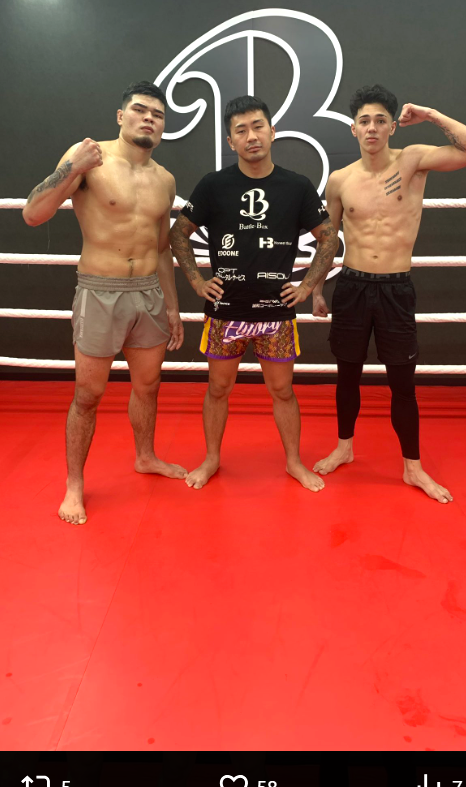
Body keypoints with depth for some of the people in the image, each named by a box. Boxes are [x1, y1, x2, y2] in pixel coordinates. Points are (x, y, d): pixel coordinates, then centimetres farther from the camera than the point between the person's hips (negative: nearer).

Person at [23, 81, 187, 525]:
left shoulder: (164, 180, 9)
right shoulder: (88, 156, -8)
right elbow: (32, 215, -14)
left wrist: (172, 306, 17)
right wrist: (70, 169, -28)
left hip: (149, 293, 5)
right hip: (100, 293, -5)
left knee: (147, 385, 18)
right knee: (88, 394, 3)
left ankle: (145, 457, 41)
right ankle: (74, 484, 19)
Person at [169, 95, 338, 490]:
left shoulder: (297, 186, -1)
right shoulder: (214, 185, -3)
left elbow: (329, 238, 7)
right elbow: (179, 233, 6)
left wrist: (308, 285, 0)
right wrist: (197, 280, -1)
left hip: (277, 312, 0)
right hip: (225, 311, 0)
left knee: (282, 389, 10)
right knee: (219, 388, 11)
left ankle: (295, 462, 27)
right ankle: (212, 459, 30)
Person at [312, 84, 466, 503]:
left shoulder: (413, 160, -3)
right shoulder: (339, 180, 2)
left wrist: (431, 115, -12)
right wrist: (317, 289, 13)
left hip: (396, 288, -1)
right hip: (351, 286, 2)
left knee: (403, 382, 6)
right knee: (348, 373, 14)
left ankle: (413, 467, 21)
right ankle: (344, 447, 35)